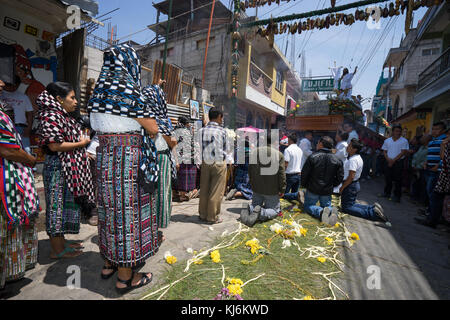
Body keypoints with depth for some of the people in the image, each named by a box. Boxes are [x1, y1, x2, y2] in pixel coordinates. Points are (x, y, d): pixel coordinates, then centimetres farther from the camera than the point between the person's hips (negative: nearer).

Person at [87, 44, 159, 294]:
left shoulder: (101, 89, 12)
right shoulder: (129, 90, -12)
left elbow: (98, 125, 18)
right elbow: (152, 129, -12)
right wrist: (147, 111, 8)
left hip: (105, 155, 8)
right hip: (129, 156, -8)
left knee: (111, 205, 17)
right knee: (129, 207, 0)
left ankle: (109, 262, 33)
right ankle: (125, 276, 14)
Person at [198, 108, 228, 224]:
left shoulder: (202, 130, 0)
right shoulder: (222, 131, -10)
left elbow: (201, 147, 5)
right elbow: (224, 148, 0)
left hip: (205, 163, 4)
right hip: (218, 163, -4)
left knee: (204, 190, 13)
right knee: (216, 191, 5)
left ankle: (203, 215, 24)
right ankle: (213, 217, 13)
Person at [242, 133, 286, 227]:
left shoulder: (254, 152, 1)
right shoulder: (279, 154, -9)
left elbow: (250, 171, 7)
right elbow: (282, 174, -7)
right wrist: (282, 189, 3)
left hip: (257, 188, 3)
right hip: (272, 190, -3)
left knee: (255, 205, 21)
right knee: (275, 209, 10)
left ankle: (249, 210, -14)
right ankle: (260, 213, -20)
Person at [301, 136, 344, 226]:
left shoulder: (313, 157, -14)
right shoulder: (337, 160, -4)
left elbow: (304, 174, -10)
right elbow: (340, 177, 0)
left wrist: (304, 185, 7)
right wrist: (332, 185, 16)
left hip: (313, 189, -3)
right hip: (327, 191, 3)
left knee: (308, 205, 13)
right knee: (326, 205, 22)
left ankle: (321, 212, -20)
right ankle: (331, 211, -16)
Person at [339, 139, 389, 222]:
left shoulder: (353, 160, -23)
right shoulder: (358, 157, 9)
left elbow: (351, 177, -27)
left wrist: (342, 187, -17)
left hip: (350, 185, -10)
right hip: (355, 184, 10)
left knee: (346, 207, -3)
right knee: (351, 204, 22)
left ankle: (373, 213, -10)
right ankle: (373, 208, 11)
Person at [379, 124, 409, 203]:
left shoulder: (404, 141, -2)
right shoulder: (387, 141, 11)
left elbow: (403, 152, -8)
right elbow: (384, 151, 10)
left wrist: (393, 160, -13)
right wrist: (388, 159, -7)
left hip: (398, 162, -4)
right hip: (388, 162, 4)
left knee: (397, 180, -2)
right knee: (388, 178, 9)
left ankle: (397, 196, 5)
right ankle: (387, 193, 22)